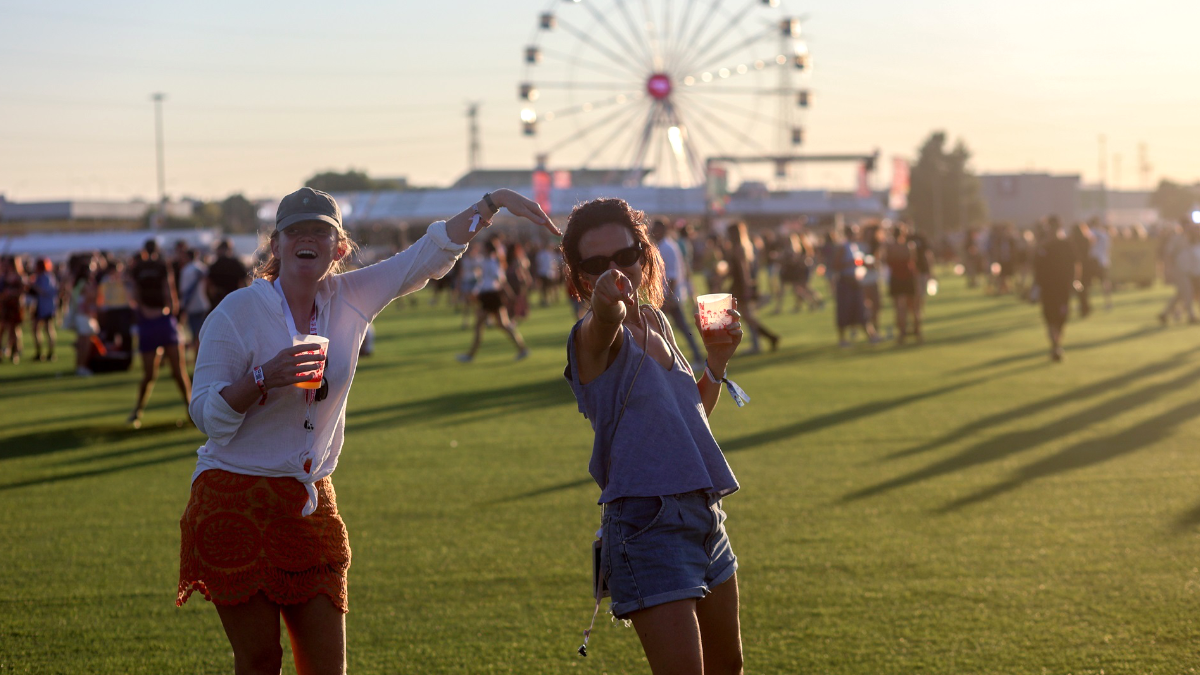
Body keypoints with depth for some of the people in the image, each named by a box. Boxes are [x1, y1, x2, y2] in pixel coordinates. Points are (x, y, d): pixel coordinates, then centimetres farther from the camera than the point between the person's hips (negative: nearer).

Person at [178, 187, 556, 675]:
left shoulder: (351, 300, 4)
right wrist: (263, 378, -26)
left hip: (309, 503, 5)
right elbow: (207, 416, -10)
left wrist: (493, 202, -6)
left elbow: (430, 255, 4)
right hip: (235, 500, -5)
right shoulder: (237, 312, -9)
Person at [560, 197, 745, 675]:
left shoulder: (656, 321, 11)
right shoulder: (593, 337, -12)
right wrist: (606, 304, -61)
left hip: (704, 517, 8)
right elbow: (602, 324, -39)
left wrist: (717, 360, 9)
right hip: (648, 524, -8)